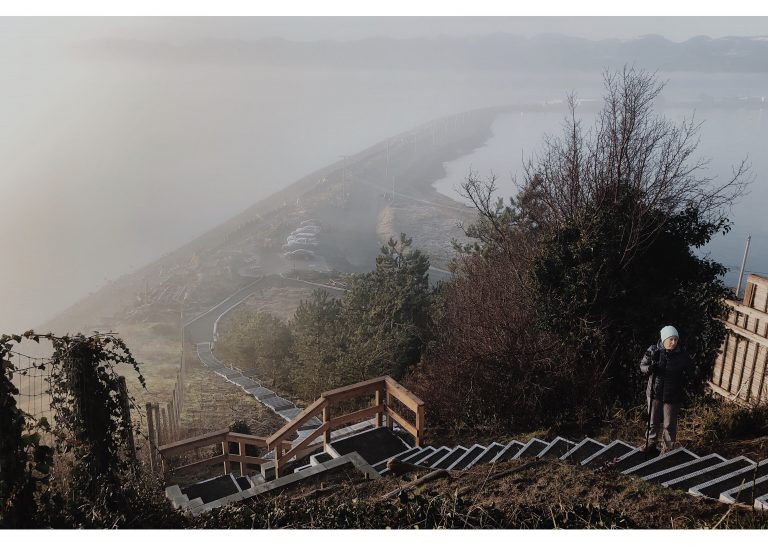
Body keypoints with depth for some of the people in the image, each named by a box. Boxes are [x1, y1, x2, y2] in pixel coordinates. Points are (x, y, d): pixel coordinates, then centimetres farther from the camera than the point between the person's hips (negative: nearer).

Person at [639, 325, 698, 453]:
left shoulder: (682, 354, -13)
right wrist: (649, 368, -21)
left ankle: (669, 446, 33)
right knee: (653, 420, 17)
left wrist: (685, 378, -15)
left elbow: (692, 371, 0)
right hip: (654, 393, 1)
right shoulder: (653, 350, -10)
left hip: (672, 395, -1)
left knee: (669, 423, 12)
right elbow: (642, 365, -1)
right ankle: (651, 442, 38)